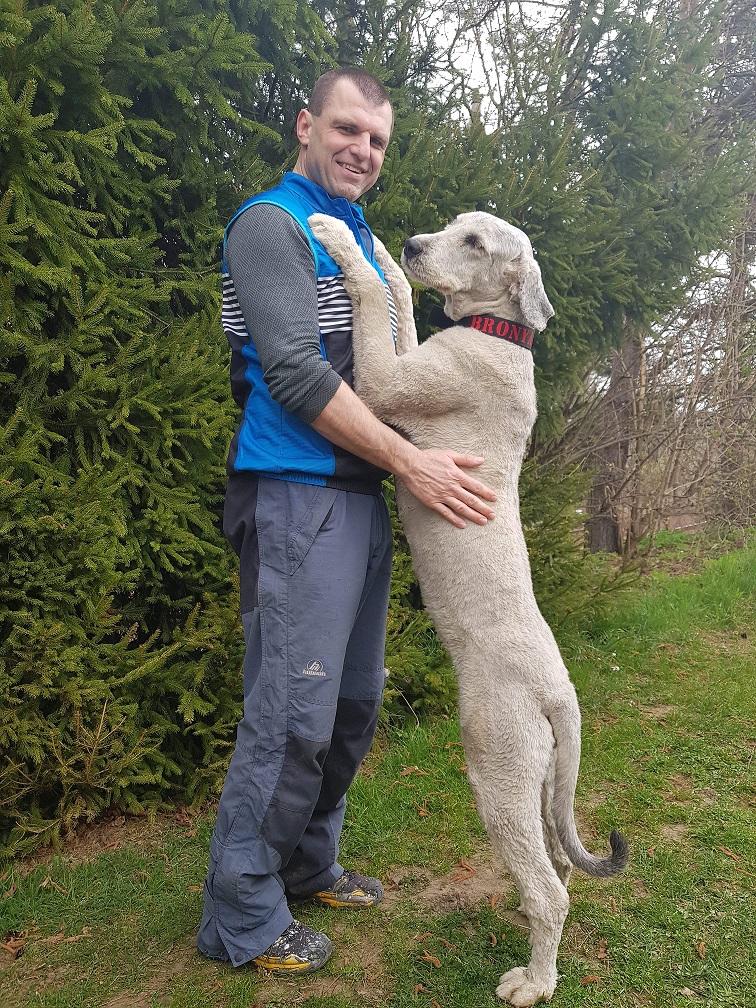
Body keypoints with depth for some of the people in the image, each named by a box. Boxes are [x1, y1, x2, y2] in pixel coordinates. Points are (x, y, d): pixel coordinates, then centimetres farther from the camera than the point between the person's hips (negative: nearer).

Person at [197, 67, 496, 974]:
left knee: (354, 702, 14)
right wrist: (409, 460, -18)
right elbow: (297, 373, -16)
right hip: (298, 494, -9)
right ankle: (241, 919, 11)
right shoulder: (272, 224, -5)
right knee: (293, 713, -7)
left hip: (364, 495, 9)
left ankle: (308, 865, 32)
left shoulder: (361, 237, 23)